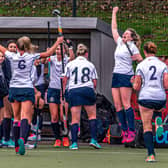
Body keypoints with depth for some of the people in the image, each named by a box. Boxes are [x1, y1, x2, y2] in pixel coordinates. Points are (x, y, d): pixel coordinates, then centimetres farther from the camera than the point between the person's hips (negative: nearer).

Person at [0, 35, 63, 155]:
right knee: (25, 117, -12)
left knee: (17, 117, 12)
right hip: (27, 89, -2)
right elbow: (49, 53, 6)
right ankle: (22, 138, -38)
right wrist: (58, 42, 20)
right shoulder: (31, 57, -2)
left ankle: (17, 146, 12)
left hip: (14, 88, 2)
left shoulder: (12, 56, 2)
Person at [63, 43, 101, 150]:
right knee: (92, 116, 12)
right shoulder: (90, 65, 10)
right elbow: (94, 83, 9)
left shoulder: (70, 64, 9)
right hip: (87, 90, 0)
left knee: (75, 119, 0)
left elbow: (65, 81, 8)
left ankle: (74, 142, -8)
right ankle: (93, 139, 2)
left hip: (73, 91, 0)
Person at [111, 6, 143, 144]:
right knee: (117, 105, 1)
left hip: (126, 76, -7)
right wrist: (114, 13, 26)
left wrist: (137, 58, -22)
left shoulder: (132, 46, -2)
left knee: (126, 104, -13)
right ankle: (125, 131, 3)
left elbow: (141, 61, -1)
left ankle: (131, 131, -14)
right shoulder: (120, 43, 16)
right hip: (116, 75, 7)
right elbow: (114, 29, 24)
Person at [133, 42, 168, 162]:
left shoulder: (141, 66, -2)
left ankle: (151, 155, -7)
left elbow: (137, 87, 0)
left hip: (145, 98, -2)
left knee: (147, 127, 1)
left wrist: (134, 83, 22)